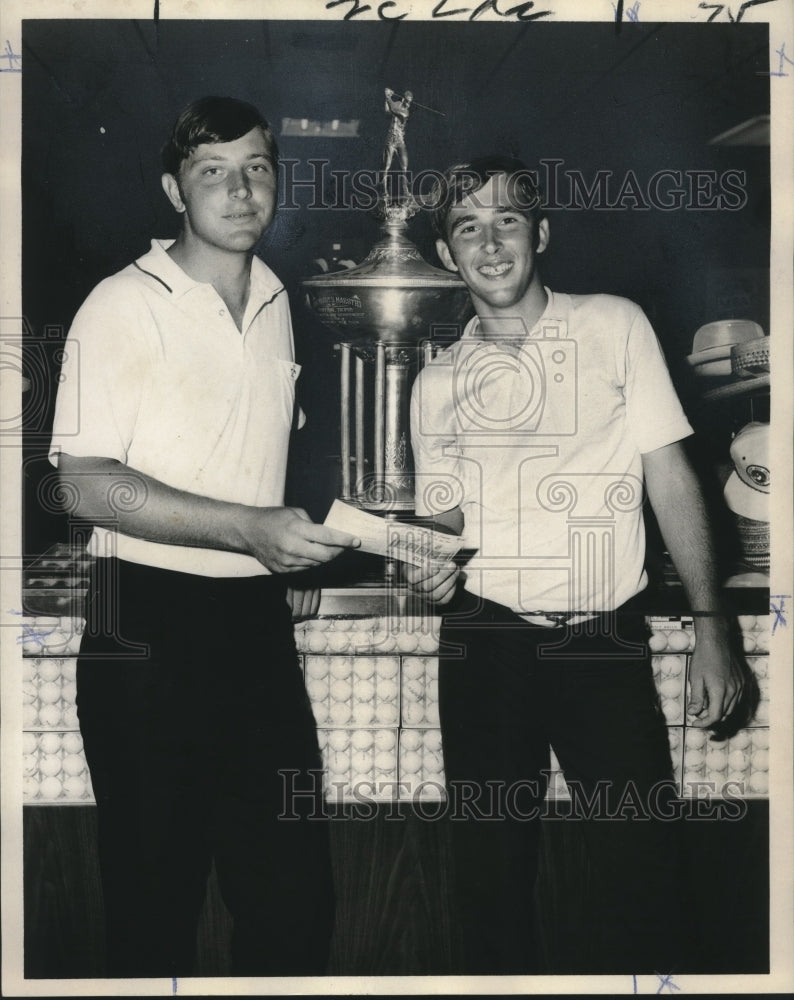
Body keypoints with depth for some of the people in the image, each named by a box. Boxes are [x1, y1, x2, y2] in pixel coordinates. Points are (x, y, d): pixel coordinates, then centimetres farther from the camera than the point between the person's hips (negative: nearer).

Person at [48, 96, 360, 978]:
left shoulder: (275, 303, 13)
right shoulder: (124, 305, -8)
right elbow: (86, 482, -15)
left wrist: (298, 555, 13)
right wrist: (249, 529, -22)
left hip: (258, 621, 6)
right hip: (149, 629, -6)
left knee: (296, 895, 9)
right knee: (156, 899, 5)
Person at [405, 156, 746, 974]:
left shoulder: (614, 327, 4)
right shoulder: (437, 384, 9)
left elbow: (670, 475, 2)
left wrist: (711, 626, -4)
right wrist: (429, 563, -10)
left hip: (606, 637, -1)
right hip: (486, 640, 2)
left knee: (641, 872, -2)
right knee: (491, 870, 8)